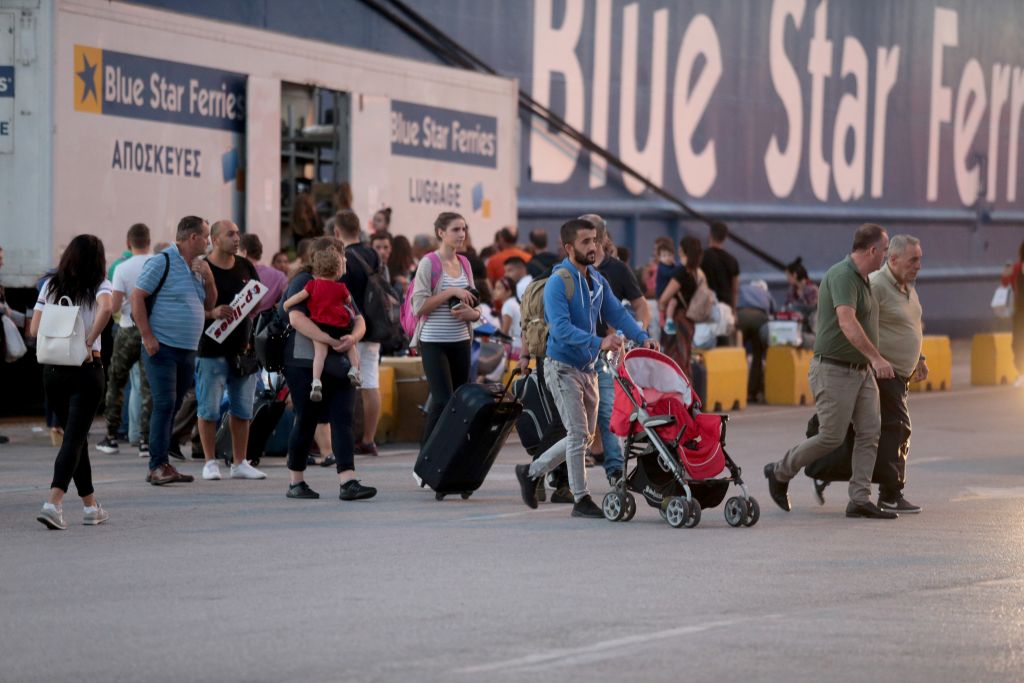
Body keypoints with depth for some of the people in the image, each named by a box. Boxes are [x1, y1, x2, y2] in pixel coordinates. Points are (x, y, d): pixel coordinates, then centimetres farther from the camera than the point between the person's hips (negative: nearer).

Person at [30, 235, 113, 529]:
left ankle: (91, 505, 23)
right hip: (86, 369, -4)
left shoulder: (50, 286, 6)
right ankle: (53, 503, -21)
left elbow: (34, 329, 2)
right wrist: (89, 342, -17)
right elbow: (106, 308, -25)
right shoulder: (98, 286, -3)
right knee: (75, 437, -4)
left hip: (52, 369, 4)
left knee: (76, 436, 16)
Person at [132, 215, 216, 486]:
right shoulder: (162, 262, -8)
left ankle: (161, 466, 14)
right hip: (162, 349, -8)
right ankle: (158, 466, -11)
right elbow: (137, 297, -12)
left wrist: (208, 279, 3)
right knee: (164, 404, -12)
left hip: (188, 351, 8)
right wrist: (147, 337, -16)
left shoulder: (198, 267, 16)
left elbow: (209, 305, 21)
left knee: (172, 408, 9)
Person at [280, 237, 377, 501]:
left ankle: (347, 482, -13)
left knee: (343, 420, -6)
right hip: (305, 362, -5)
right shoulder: (303, 282, -2)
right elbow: (296, 318, -17)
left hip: (338, 365, 6)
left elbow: (359, 320, 10)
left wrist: (353, 337, -15)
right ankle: (296, 482, 13)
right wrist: (330, 340, -24)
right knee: (306, 421, 0)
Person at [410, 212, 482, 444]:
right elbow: (419, 305, -13)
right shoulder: (429, 263, -7)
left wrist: (473, 314, -4)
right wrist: (450, 292, -17)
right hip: (434, 342, -6)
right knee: (443, 401, -13)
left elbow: (473, 304, 19)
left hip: (461, 341, 6)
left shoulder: (464, 264, 11)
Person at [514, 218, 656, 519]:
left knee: (584, 437, 14)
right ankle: (581, 500, 2)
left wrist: (642, 337, -9)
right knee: (579, 434, -7)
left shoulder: (597, 280, 8)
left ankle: (531, 472, 28)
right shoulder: (558, 282, -17)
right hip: (562, 367, -8)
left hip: (587, 367, 8)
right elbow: (561, 328, -27)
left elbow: (617, 313, 8)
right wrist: (598, 343, -37)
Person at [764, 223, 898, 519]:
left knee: (870, 432, 0)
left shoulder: (863, 279, 13)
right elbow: (847, 322, -33)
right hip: (834, 370, -9)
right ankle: (780, 473, 16)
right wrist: (876, 358, -39)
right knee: (832, 437, -5)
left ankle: (860, 499, -1)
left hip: (861, 371, 9)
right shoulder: (842, 276, -19)